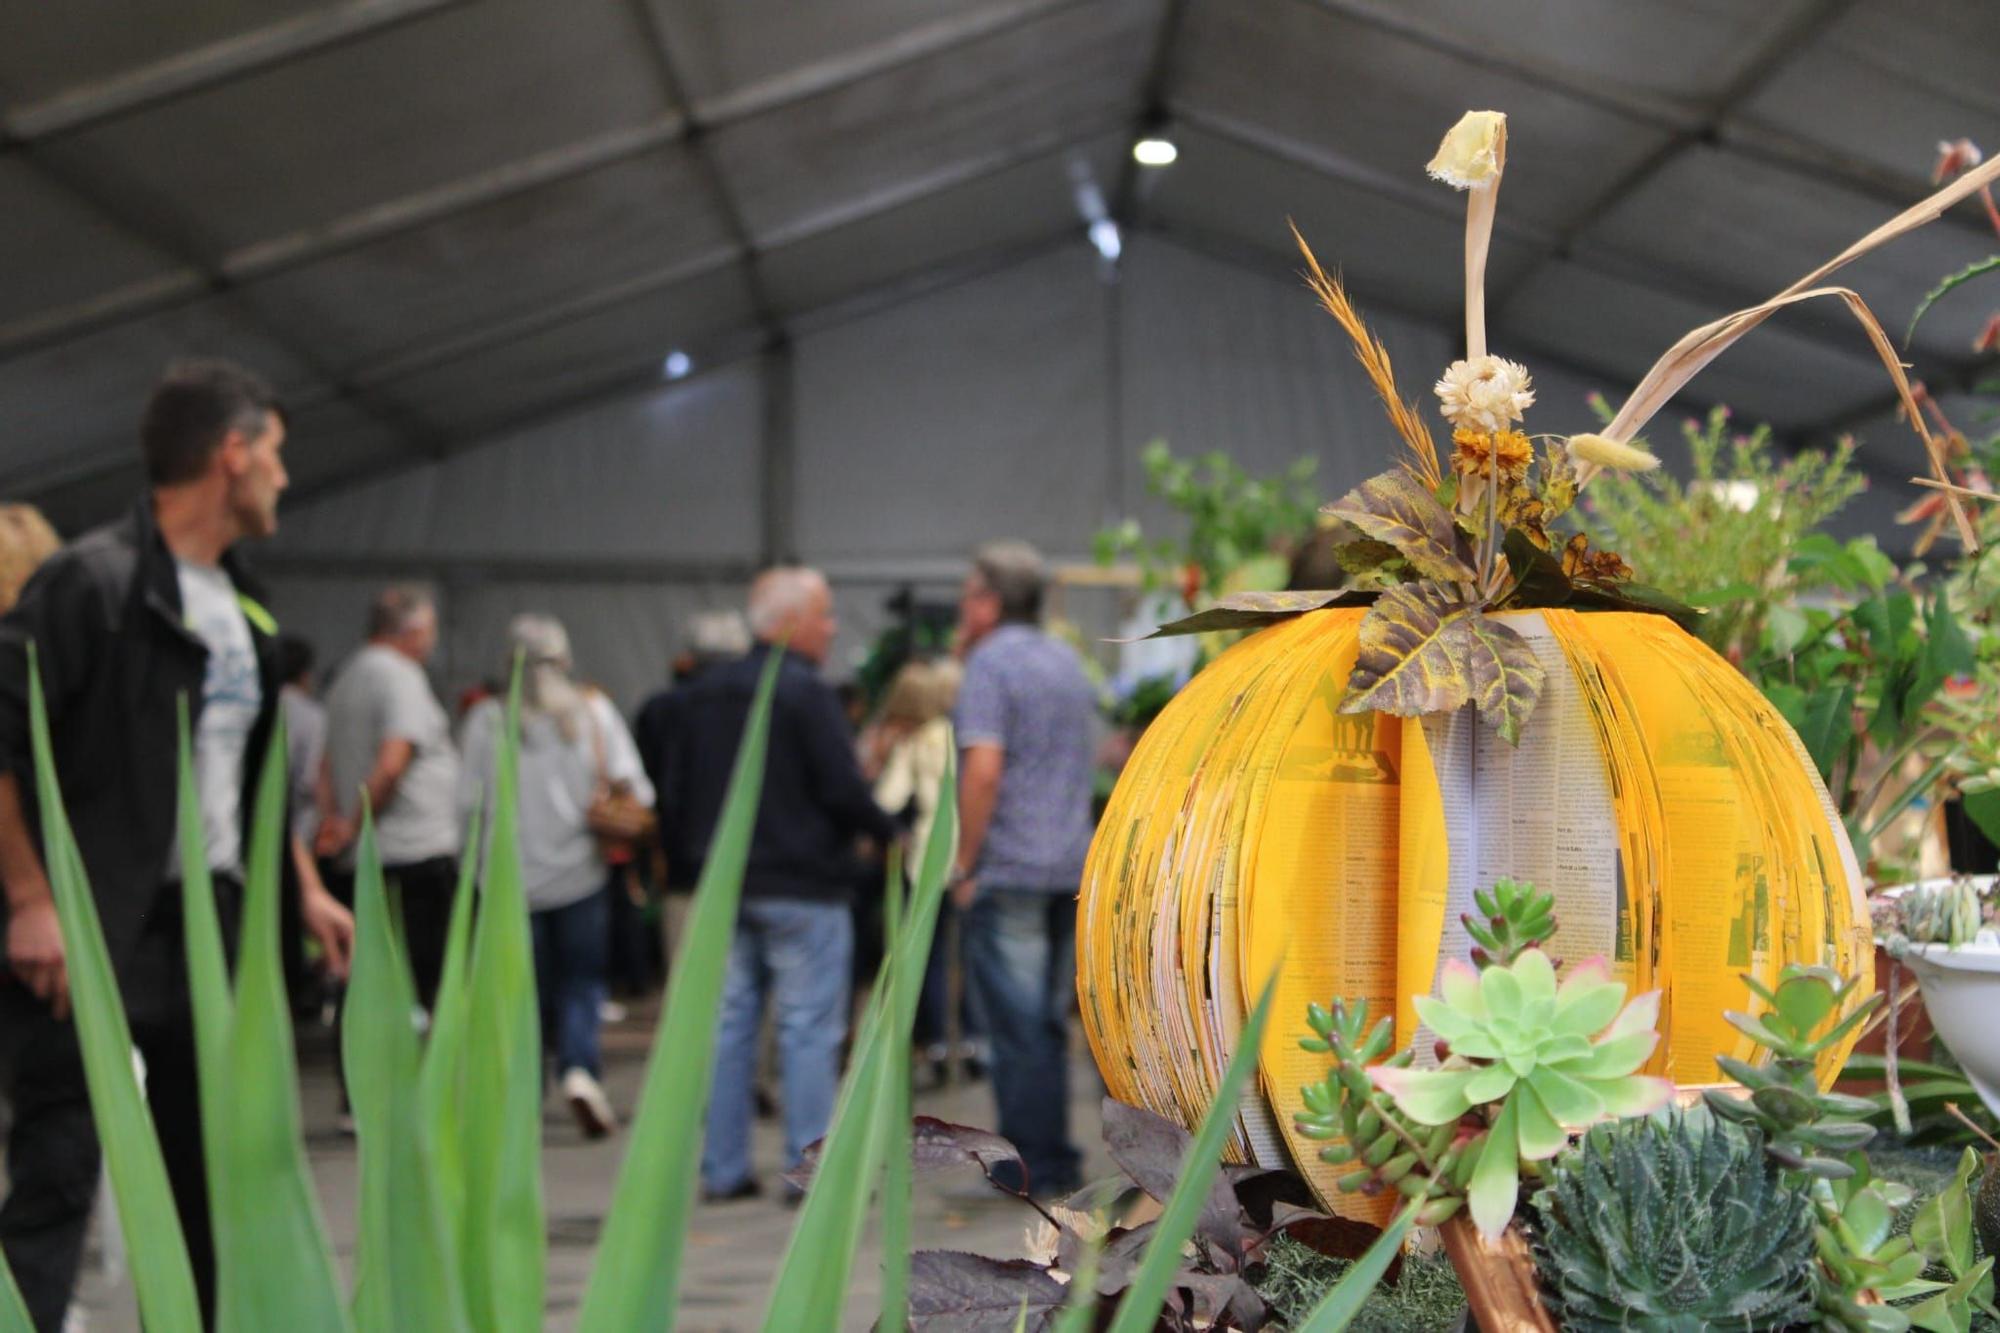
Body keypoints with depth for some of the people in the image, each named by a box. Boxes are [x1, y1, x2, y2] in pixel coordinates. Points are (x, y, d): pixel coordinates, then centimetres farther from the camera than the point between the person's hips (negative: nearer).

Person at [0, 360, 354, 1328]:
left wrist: (306, 889, 16)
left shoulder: (244, 608, 13)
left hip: (213, 924, 8)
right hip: (93, 930, -8)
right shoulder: (92, 579, -12)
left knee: (210, 1174, 13)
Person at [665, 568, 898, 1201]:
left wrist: (686, 864, 22)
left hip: (724, 886, 7)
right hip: (802, 886, -7)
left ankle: (723, 1168, 13)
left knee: (729, 1024, 10)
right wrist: (889, 832, 2)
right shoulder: (807, 692, -12)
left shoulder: (703, 693, 11)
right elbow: (844, 789, -15)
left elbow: (674, 794, 13)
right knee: (810, 1030, -1)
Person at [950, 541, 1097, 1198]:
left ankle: (1033, 1167, 3)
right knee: (1049, 1019, 13)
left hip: (1008, 870, -8)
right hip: (1072, 866, 8)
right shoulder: (1069, 661, 15)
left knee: (1017, 1025, -1)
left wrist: (964, 866, -11)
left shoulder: (991, 662, -9)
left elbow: (983, 770, -18)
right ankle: (1056, 1160, 18)